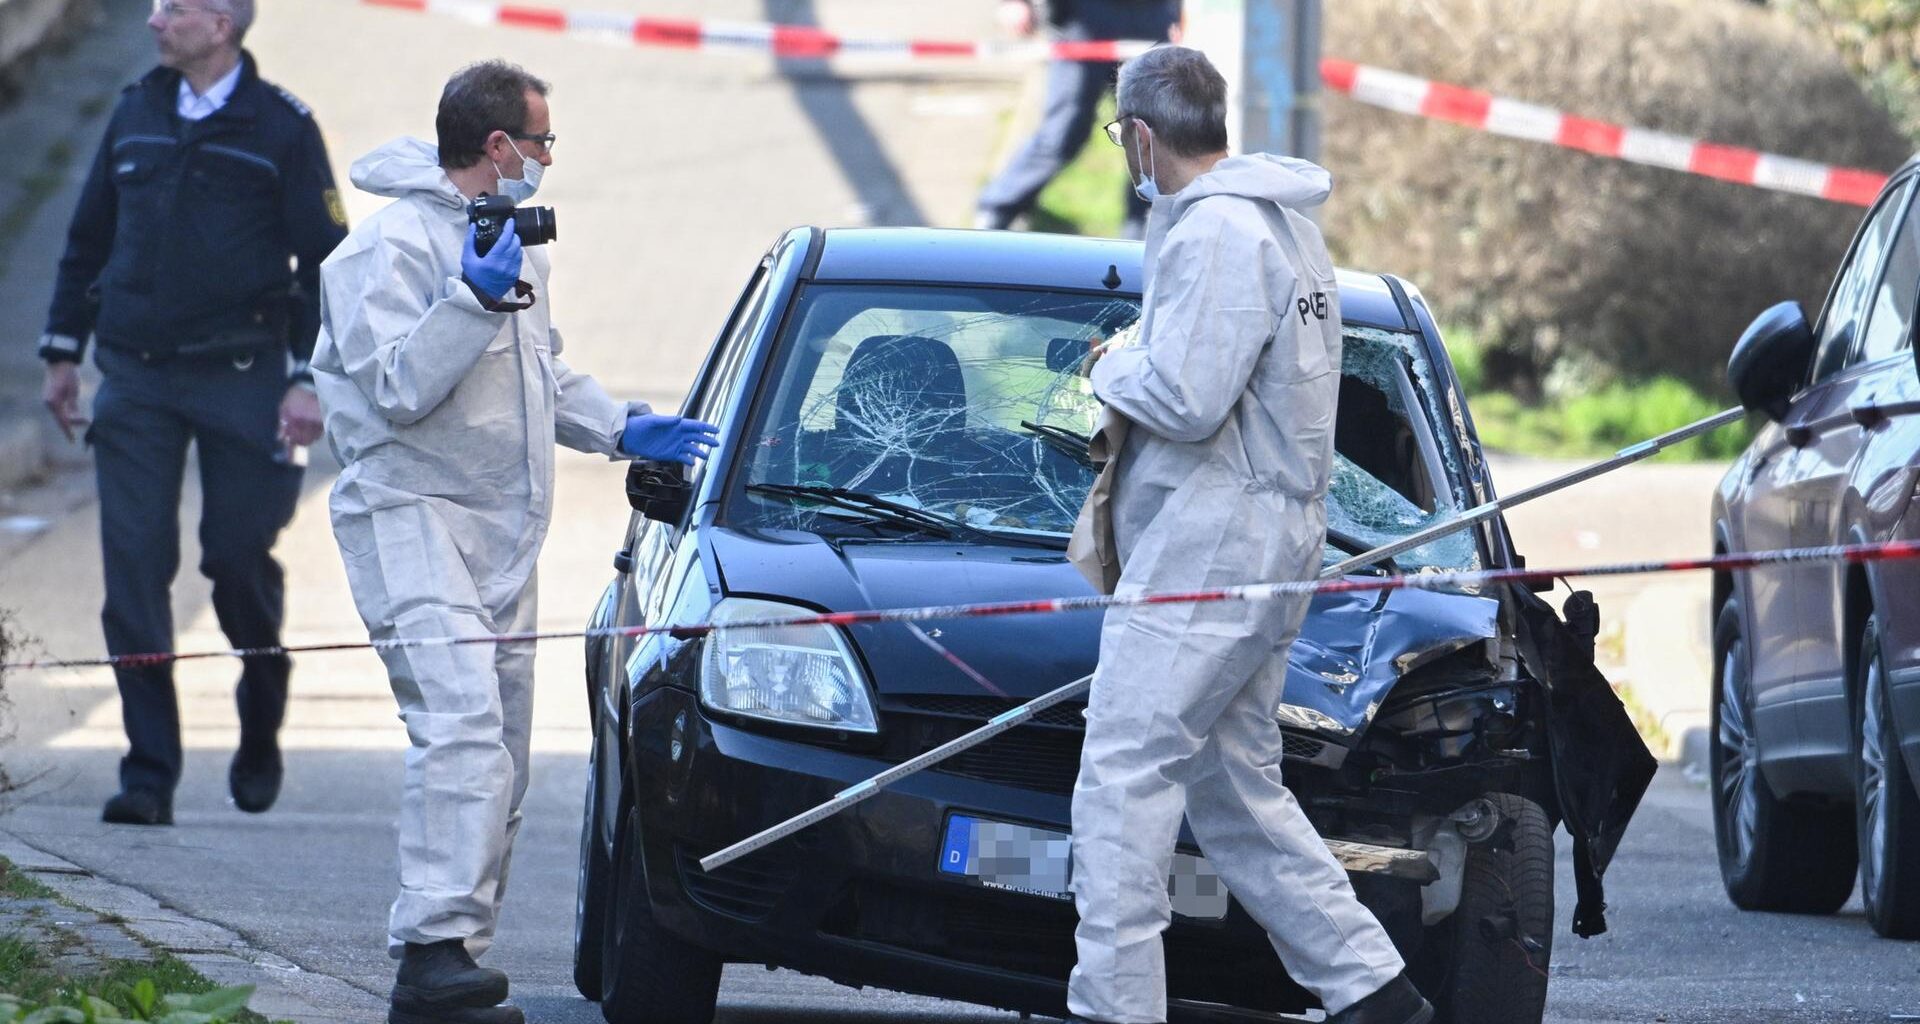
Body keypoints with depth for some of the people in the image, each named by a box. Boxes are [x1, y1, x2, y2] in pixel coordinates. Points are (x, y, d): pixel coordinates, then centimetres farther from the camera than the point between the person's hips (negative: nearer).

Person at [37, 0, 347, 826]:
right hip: (135, 379, 3)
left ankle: (260, 737, 26)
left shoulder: (282, 128, -3)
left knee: (240, 558, 0)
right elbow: (88, 239, 18)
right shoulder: (136, 114, 9)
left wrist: (309, 380, -9)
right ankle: (149, 773, -4)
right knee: (134, 567, -5)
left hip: (239, 380, -3)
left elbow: (325, 260, -2)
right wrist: (63, 351, 14)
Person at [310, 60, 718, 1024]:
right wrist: (476, 297, -27)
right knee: (461, 724, -25)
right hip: (410, 515, -10)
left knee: (502, 755, 6)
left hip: (501, 532, 10)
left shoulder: (511, 242, 18)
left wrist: (620, 429, 18)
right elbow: (400, 389, -20)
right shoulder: (392, 246, -11)